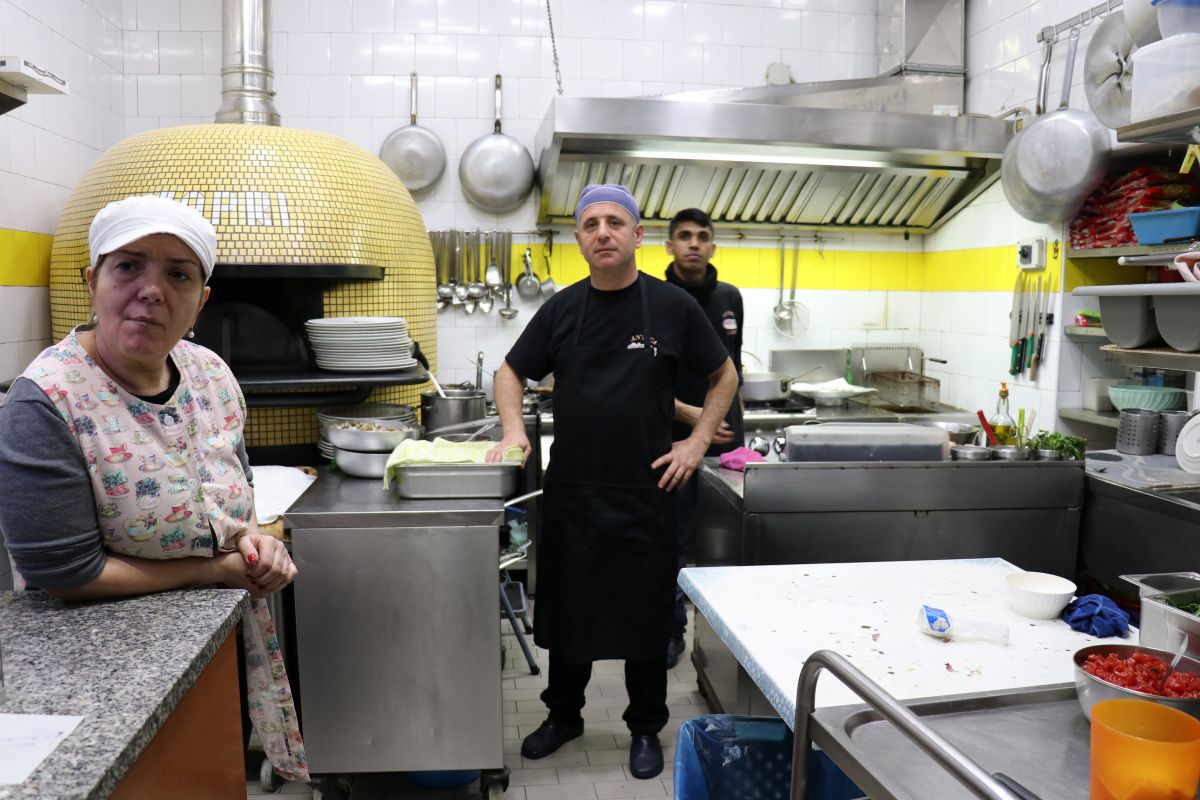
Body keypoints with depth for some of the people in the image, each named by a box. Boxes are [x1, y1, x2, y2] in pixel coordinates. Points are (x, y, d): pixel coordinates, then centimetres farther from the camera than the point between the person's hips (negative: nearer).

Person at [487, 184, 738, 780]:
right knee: (565, 613, 15)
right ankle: (563, 715, 37)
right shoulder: (562, 308, 2)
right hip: (571, 492, 2)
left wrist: (697, 442, -3)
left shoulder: (673, 306, -4)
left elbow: (724, 378, 7)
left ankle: (646, 728, 31)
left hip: (645, 493, -2)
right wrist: (514, 429, -5)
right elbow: (510, 373, 12)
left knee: (644, 618, 11)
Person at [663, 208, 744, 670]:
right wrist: (688, 413, -22)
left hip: (727, 441, 4)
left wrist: (738, 421, 15)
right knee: (674, 540, 4)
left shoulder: (730, 298, 9)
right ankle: (671, 629, 18)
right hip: (675, 442, -4)